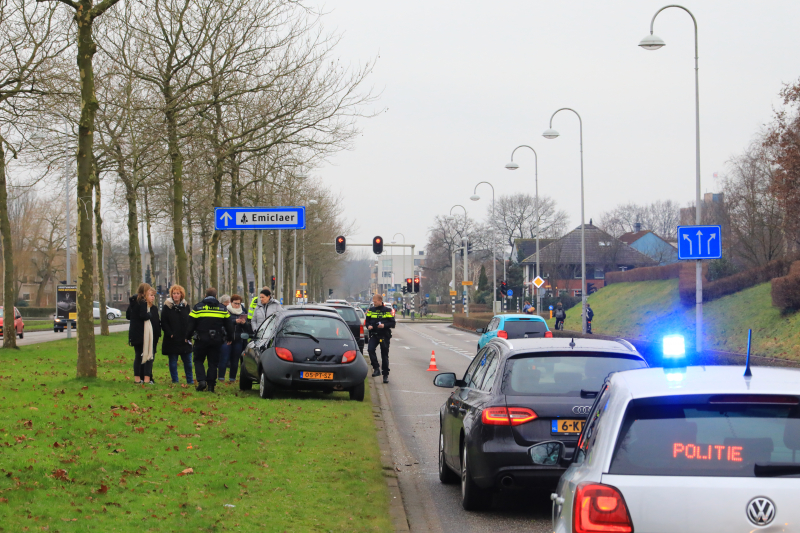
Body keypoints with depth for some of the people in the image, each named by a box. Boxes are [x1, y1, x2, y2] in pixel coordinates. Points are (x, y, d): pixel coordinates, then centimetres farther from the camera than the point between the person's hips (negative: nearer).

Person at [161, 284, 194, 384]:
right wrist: (170, 334, -13)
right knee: (173, 362, 4)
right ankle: (175, 380, 14)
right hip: (172, 340, -2)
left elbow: (190, 322, 9)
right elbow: (164, 323, -3)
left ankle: (190, 380, 16)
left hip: (184, 340, 2)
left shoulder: (185, 306, 8)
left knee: (187, 361, 5)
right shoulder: (167, 306, -1)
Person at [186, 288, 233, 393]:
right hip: (216, 340, 2)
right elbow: (228, 325, 12)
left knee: (198, 360, 10)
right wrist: (229, 338, 22)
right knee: (213, 362, 7)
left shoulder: (197, 307, 0)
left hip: (201, 340, -2)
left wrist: (188, 337, 10)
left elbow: (191, 325, 0)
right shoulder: (222, 308, 7)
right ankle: (211, 385, 3)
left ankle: (201, 380, -9)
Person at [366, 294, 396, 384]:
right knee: (370, 349, -24)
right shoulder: (370, 310, 8)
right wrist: (368, 326, -8)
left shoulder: (387, 311, -2)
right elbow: (367, 321, 15)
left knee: (385, 355, 4)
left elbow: (392, 323, -3)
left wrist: (384, 325, -21)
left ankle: (386, 375, 13)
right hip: (374, 335, 2)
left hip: (384, 335, -2)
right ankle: (376, 368, -14)